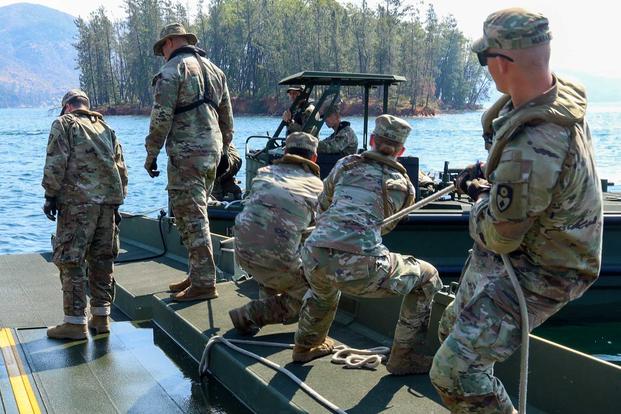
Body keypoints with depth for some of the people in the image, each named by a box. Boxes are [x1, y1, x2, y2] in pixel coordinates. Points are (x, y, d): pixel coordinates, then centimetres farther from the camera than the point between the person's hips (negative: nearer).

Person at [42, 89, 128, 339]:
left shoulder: (64, 124, 5)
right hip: (109, 201, 6)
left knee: (70, 261, -2)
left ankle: (75, 323, -1)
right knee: (102, 260, 11)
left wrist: (50, 196, -2)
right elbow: (120, 168, 18)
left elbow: (55, 163, -7)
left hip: (77, 201, -6)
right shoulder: (105, 128, 21)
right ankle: (101, 317, 17)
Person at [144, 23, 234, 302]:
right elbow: (227, 118, 21)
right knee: (196, 215, 15)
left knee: (191, 218, -6)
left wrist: (151, 154, -6)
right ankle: (198, 275, 21)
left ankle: (203, 284, -6)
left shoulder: (172, 70, -6)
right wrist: (222, 150, 27)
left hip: (186, 153, -8)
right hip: (212, 152, 8)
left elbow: (161, 117, -13)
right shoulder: (214, 69, 19)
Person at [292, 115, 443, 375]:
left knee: (325, 284, 42)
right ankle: (404, 358, 22)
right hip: (359, 269, -4)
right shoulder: (403, 185, 16)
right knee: (427, 278, 20)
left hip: (313, 258, 4)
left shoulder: (345, 165, 20)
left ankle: (306, 345, 52)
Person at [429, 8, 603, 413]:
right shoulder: (561, 93, -8)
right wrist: (487, 173, 7)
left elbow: (499, 237, -25)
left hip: (537, 273, -10)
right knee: (454, 330, 26)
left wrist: (482, 200, -6)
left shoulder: (530, 152, -40)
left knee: (455, 372, -16)